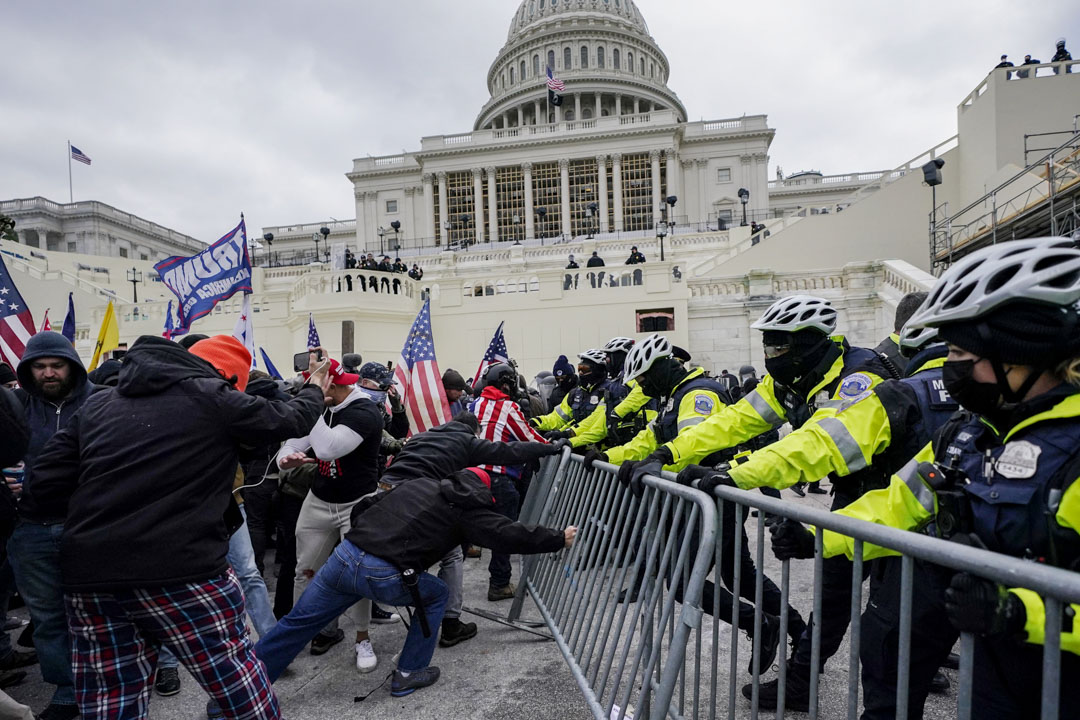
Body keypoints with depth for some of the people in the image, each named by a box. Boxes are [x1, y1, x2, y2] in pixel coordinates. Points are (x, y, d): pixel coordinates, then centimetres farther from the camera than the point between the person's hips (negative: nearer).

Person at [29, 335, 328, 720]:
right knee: (235, 676, 11)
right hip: (180, 570, -6)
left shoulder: (97, 403, 14)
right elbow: (290, 419, 8)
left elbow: (47, 482, 11)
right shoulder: (211, 397, -3)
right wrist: (314, 389, 27)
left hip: (87, 574, 6)